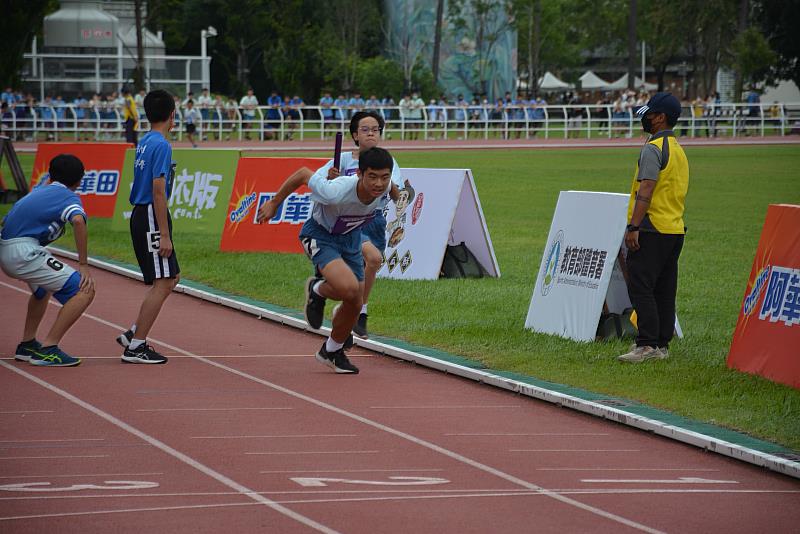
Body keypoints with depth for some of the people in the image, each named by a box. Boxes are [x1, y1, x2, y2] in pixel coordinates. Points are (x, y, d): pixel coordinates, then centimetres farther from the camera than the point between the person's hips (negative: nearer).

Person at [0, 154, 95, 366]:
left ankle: (27, 345, 36)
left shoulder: (37, 191, 25)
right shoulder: (69, 196, 2)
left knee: (43, 288, 37)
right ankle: (47, 349, -14)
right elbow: (78, 221, -20)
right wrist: (83, 265, -17)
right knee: (85, 290, -10)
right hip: (24, 252, -9)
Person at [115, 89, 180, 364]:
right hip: (152, 218, -10)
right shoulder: (161, 145, -15)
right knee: (162, 283, -6)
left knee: (171, 277, 16)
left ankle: (134, 334, 16)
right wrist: (164, 235, -19)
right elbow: (158, 190, -19)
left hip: (140, 216, 10)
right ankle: (135, 346, -6)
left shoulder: (144, 142, 13)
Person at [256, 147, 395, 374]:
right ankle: (317, 290, 6)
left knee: (354, 304, 10)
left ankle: (332, 351, 37)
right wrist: (274, 203, -9)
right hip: (320, 235, -6)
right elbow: (303, 175, -22)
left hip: (350, 236, 6)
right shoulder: (336, 191, -39)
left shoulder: (385, 187, -24)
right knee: (348, 288, -30)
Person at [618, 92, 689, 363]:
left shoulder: (653, 148, -11)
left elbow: (646, 190, -19)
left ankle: (646, 345, -17)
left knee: (640, 287, -10)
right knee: (665, 291, 10)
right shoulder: (679, 150, 18)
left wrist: (633, 227, -20)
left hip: (652, 229, -10)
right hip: (675, 230, 10)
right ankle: (662, 345, 11)